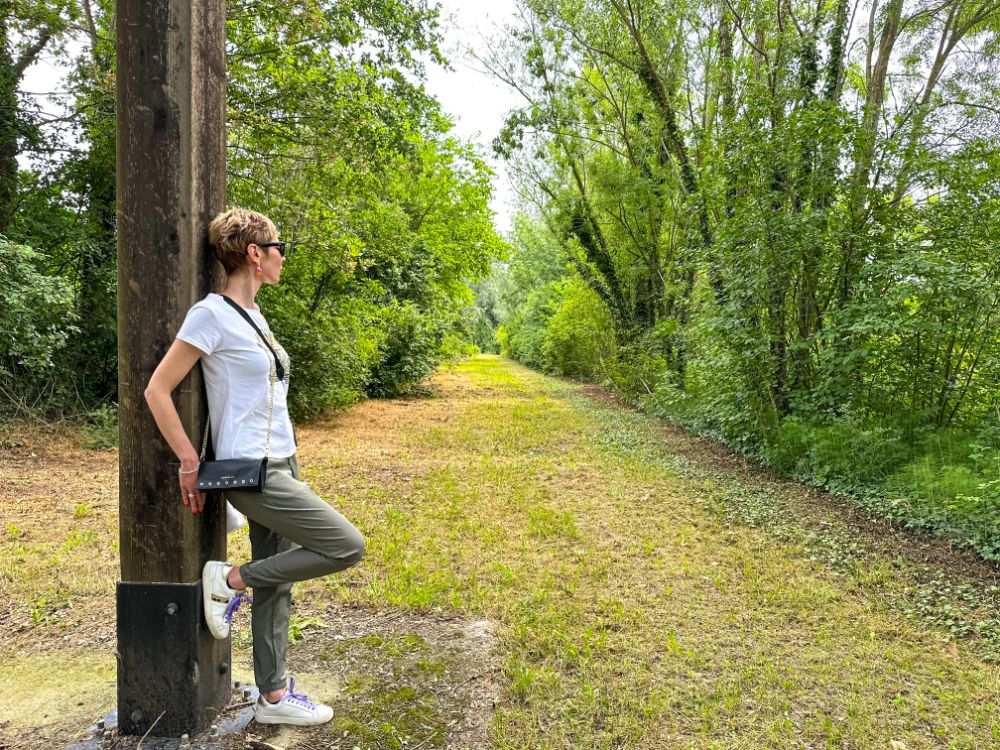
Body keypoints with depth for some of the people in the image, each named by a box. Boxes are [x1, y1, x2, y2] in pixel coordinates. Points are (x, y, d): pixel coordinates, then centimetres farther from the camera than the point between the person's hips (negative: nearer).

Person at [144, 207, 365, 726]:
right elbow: (157, 391, -13)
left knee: (275, 586, 13)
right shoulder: (211, 314, -14)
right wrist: (189, 462, -12)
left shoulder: (253, 313, 13)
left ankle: (274, 697, 26)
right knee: (348, 547, -10)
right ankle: (230, 579, 4)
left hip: (279, 464, 9)